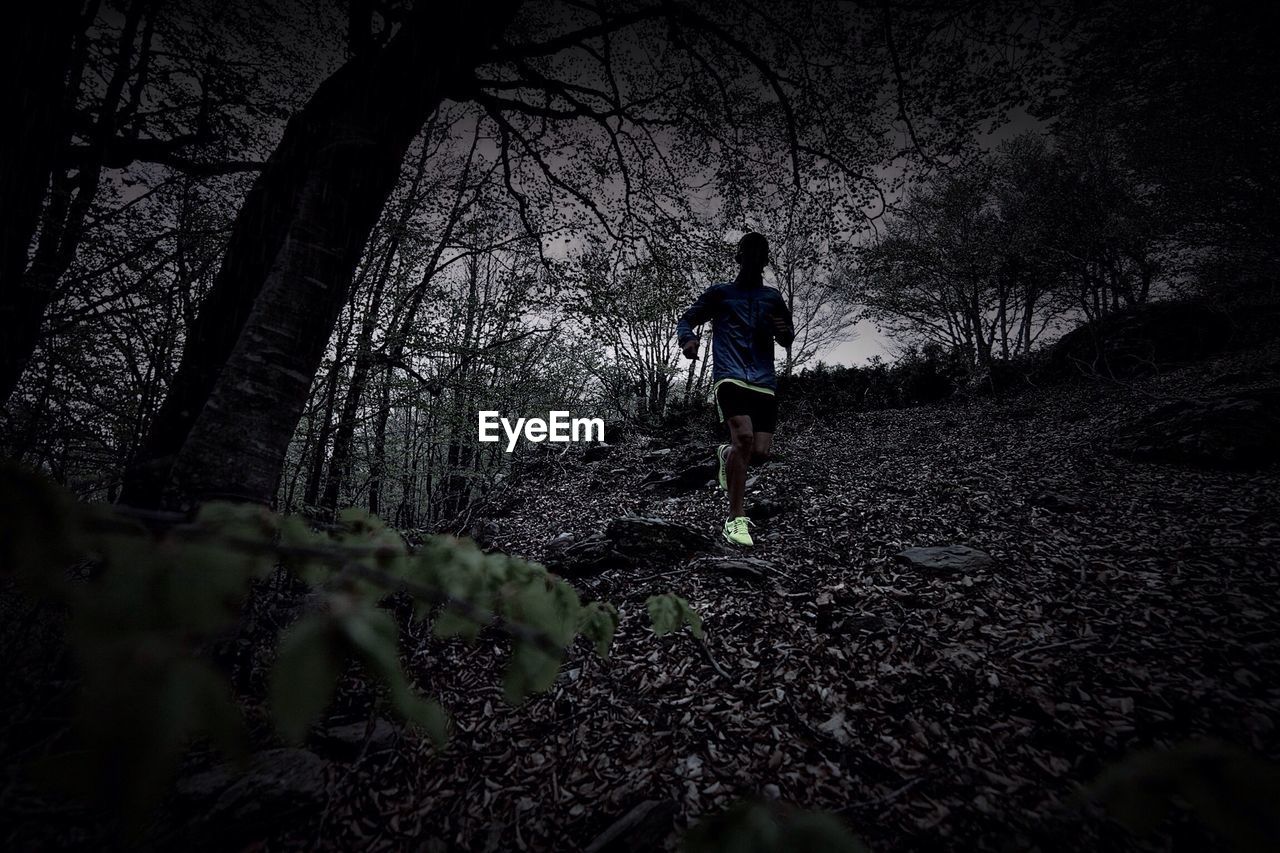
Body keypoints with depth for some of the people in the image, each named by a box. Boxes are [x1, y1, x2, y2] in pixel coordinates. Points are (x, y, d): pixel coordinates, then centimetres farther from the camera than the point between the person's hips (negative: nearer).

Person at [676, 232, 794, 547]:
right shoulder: (719, 293, 12)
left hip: (764, 382, 4)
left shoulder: (773, 298, 20)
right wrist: (688, 339, -12)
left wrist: (783, 331, 0)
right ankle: (736, 520, -17)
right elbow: (685, 321, 13)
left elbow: (788, 340, 26)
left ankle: (727, 454, 30)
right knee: (744, 436, -26)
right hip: (730, 378, -3)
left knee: (760, 453, -8)